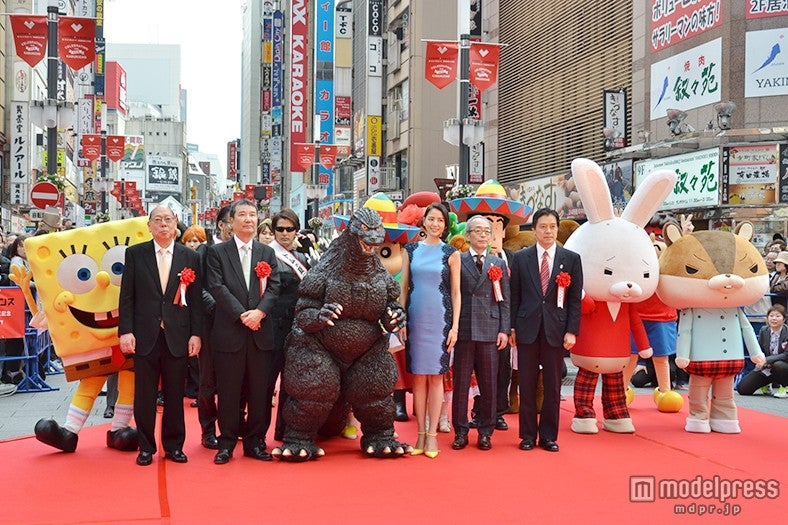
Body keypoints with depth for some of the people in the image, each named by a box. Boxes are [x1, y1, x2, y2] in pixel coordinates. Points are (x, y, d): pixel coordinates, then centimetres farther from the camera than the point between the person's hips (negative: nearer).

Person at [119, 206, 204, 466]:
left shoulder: (191, 257, 6)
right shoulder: (135, 254, 4)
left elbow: (195, 299, 5)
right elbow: (127, 296, 2)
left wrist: (196, 334, -1)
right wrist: (125, 331, -5)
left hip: (177, 337, 1)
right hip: (145, 335, 0)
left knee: (175, 395, 7)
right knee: (144, 395, 5)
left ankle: (174, 445, 20)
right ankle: (146, 447, 17)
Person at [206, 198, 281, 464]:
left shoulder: (267, 253, 13)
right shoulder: (217, 252, 4)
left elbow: (274, 288, 4)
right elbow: (217, 288, -6)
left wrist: (259, 312, -13)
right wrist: (242, 315, -13)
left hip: (261, 333, 3)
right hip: (228, 332, -2)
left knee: (259, 390, 6)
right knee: (228, 391, 3)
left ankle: (255, 441, 17)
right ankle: (227, 442, 14)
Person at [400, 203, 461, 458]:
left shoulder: (451, 253, 3)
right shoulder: (411, 250, 8)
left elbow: (455, 292, 4)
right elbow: (404, 287, 9)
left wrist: (455, 326, -3)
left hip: (440, 319, -2)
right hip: (415, 318, 2)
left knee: (435, 376, 0)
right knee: (418, 376, 4)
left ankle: (432, 434, 6)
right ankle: (421, 433, 11)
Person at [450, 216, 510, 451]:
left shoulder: (499, 264, 12)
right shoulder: (457, 261, 5)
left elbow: (504, 300, 9)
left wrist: (504, 330, 1)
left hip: (490, 330, 2)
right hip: (463, 330, -1)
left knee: (489, 384, 5)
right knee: (461, 383, 3)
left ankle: (485, 432, 15)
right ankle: (460, 432, 13)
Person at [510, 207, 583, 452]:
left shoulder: (571, 259, 4)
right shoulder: (521, 258, 5)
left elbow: (575, 299, 2)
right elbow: (515, 296, 6)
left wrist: (572, 331, -5)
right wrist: (512, 327, 0)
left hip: (556, 330, 0)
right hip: (527, 329, 0)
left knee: (553, 386, 5)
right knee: (527, 385, 5)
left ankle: (548, 436, 16)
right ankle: (528, 435, 15)